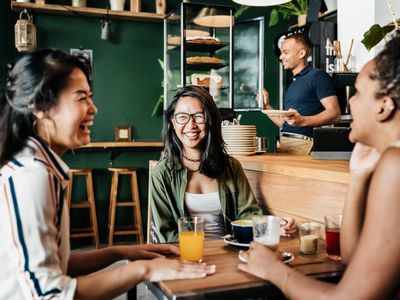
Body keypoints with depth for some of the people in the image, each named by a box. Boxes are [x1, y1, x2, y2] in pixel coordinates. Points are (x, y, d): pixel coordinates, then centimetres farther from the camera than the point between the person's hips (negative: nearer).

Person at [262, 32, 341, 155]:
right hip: (284, 144, 7)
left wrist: (303, 121, -24)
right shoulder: (292, 84, 23)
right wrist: (266, 107, 15)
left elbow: (335, 114, -13)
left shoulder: (318, 76, -2)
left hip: (304, 144, -7)